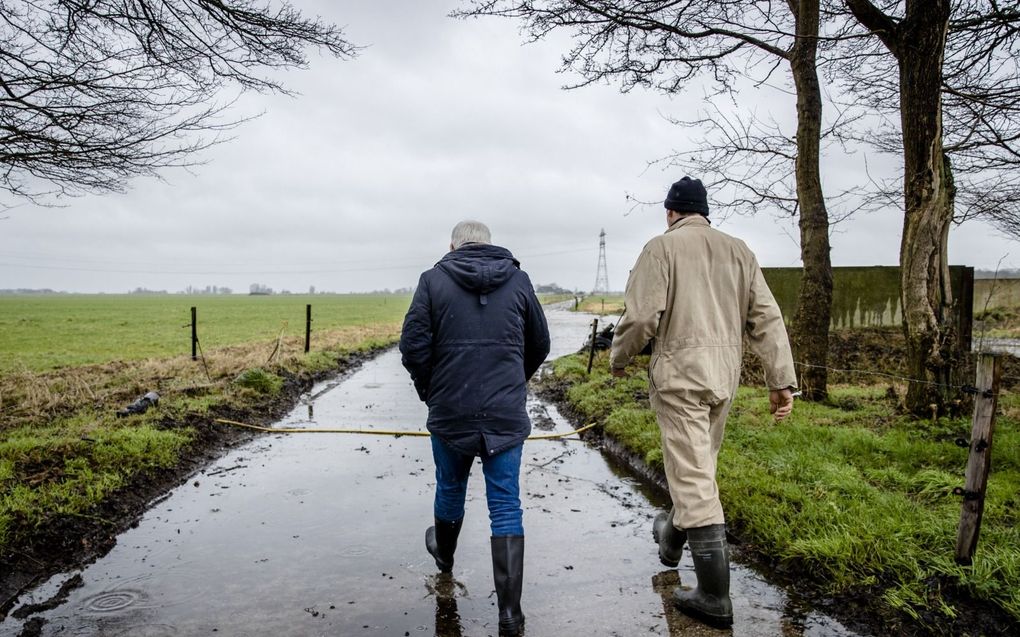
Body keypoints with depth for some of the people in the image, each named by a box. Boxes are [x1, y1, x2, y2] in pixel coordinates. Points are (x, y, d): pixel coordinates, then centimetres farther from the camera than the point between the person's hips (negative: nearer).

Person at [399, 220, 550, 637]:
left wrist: (429, 391, 9)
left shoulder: (434, 280, -2)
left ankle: (444, 553, 49)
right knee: (506, 506, 5)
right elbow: (539, 346, 10)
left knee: (450, 489, 23)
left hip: (450, 412, 0)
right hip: (506, 415, 0)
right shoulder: (518, 280, 4)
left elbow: (413, 346, -7)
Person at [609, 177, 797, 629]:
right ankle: (672, 536, 46)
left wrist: (619, 359, 4)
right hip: (725, 371, 6)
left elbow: (641, 316, -13)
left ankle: (714, 599, 2)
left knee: (693, 477, -3)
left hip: (680, 369, -6)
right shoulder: (738, 250, 11)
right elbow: (767, 319, 5)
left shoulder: (662, 246, -5)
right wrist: (781, 380, 5)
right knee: (697, 465, 23)